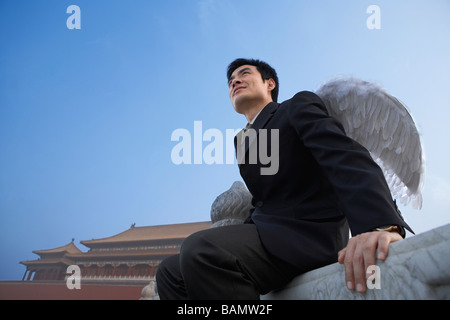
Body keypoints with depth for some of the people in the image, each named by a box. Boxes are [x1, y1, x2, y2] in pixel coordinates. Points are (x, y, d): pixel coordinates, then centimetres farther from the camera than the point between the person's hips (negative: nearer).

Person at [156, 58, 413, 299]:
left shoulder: (300, 106, 0)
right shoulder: (244, 139, 24)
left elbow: (346, 158, -18)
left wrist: (383, 225, -37)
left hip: (308, 236, -8)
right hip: (268, 237, 8)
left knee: (201, 249, -31)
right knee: (170, 273, 2)